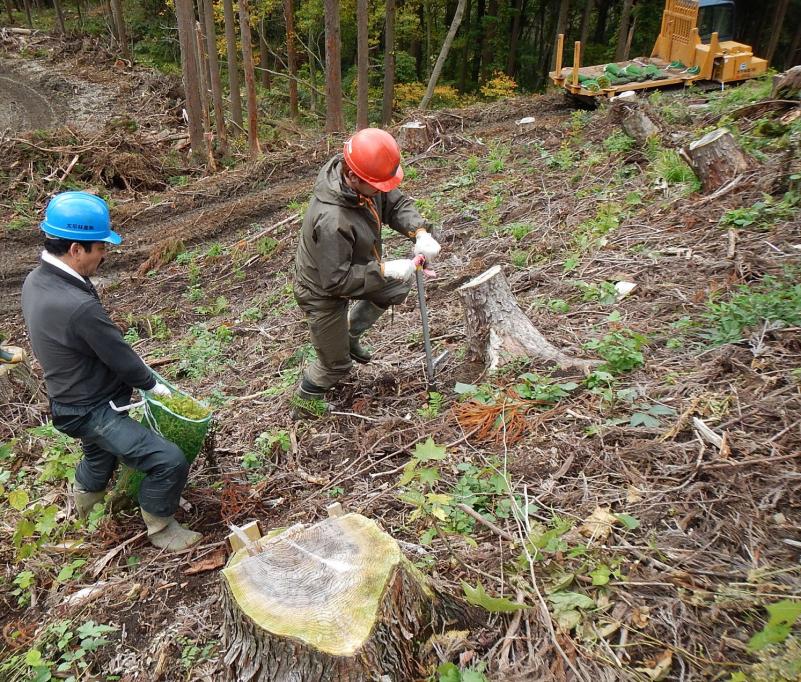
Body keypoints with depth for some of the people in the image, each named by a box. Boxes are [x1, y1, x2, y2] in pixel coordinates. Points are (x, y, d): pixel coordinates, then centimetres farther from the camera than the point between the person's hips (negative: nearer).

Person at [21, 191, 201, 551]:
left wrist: (139, 374, 6)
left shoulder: (37, 280, -5)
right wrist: (152, 384, -3)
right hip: (90, 411, -10)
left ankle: (86, 496, 65)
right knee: (170, 461, -10)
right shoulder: (78, 307, -36)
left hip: (76, 398, 10)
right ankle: (160, 528, 14)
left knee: (101, 451, 36)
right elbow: (121, 358, -22)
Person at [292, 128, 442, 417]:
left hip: (348, 270, 8)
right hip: (323, 292, -8)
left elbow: (396, 203, -6)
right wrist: (384, 270, -33)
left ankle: (350, 335, 30)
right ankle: (304, 404, 39)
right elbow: (337, 281, -36)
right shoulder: (331, 221, -43)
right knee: (336, 365, 8)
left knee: (399, 285, 18)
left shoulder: (366, 181, -19)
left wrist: (420, 232, -24)